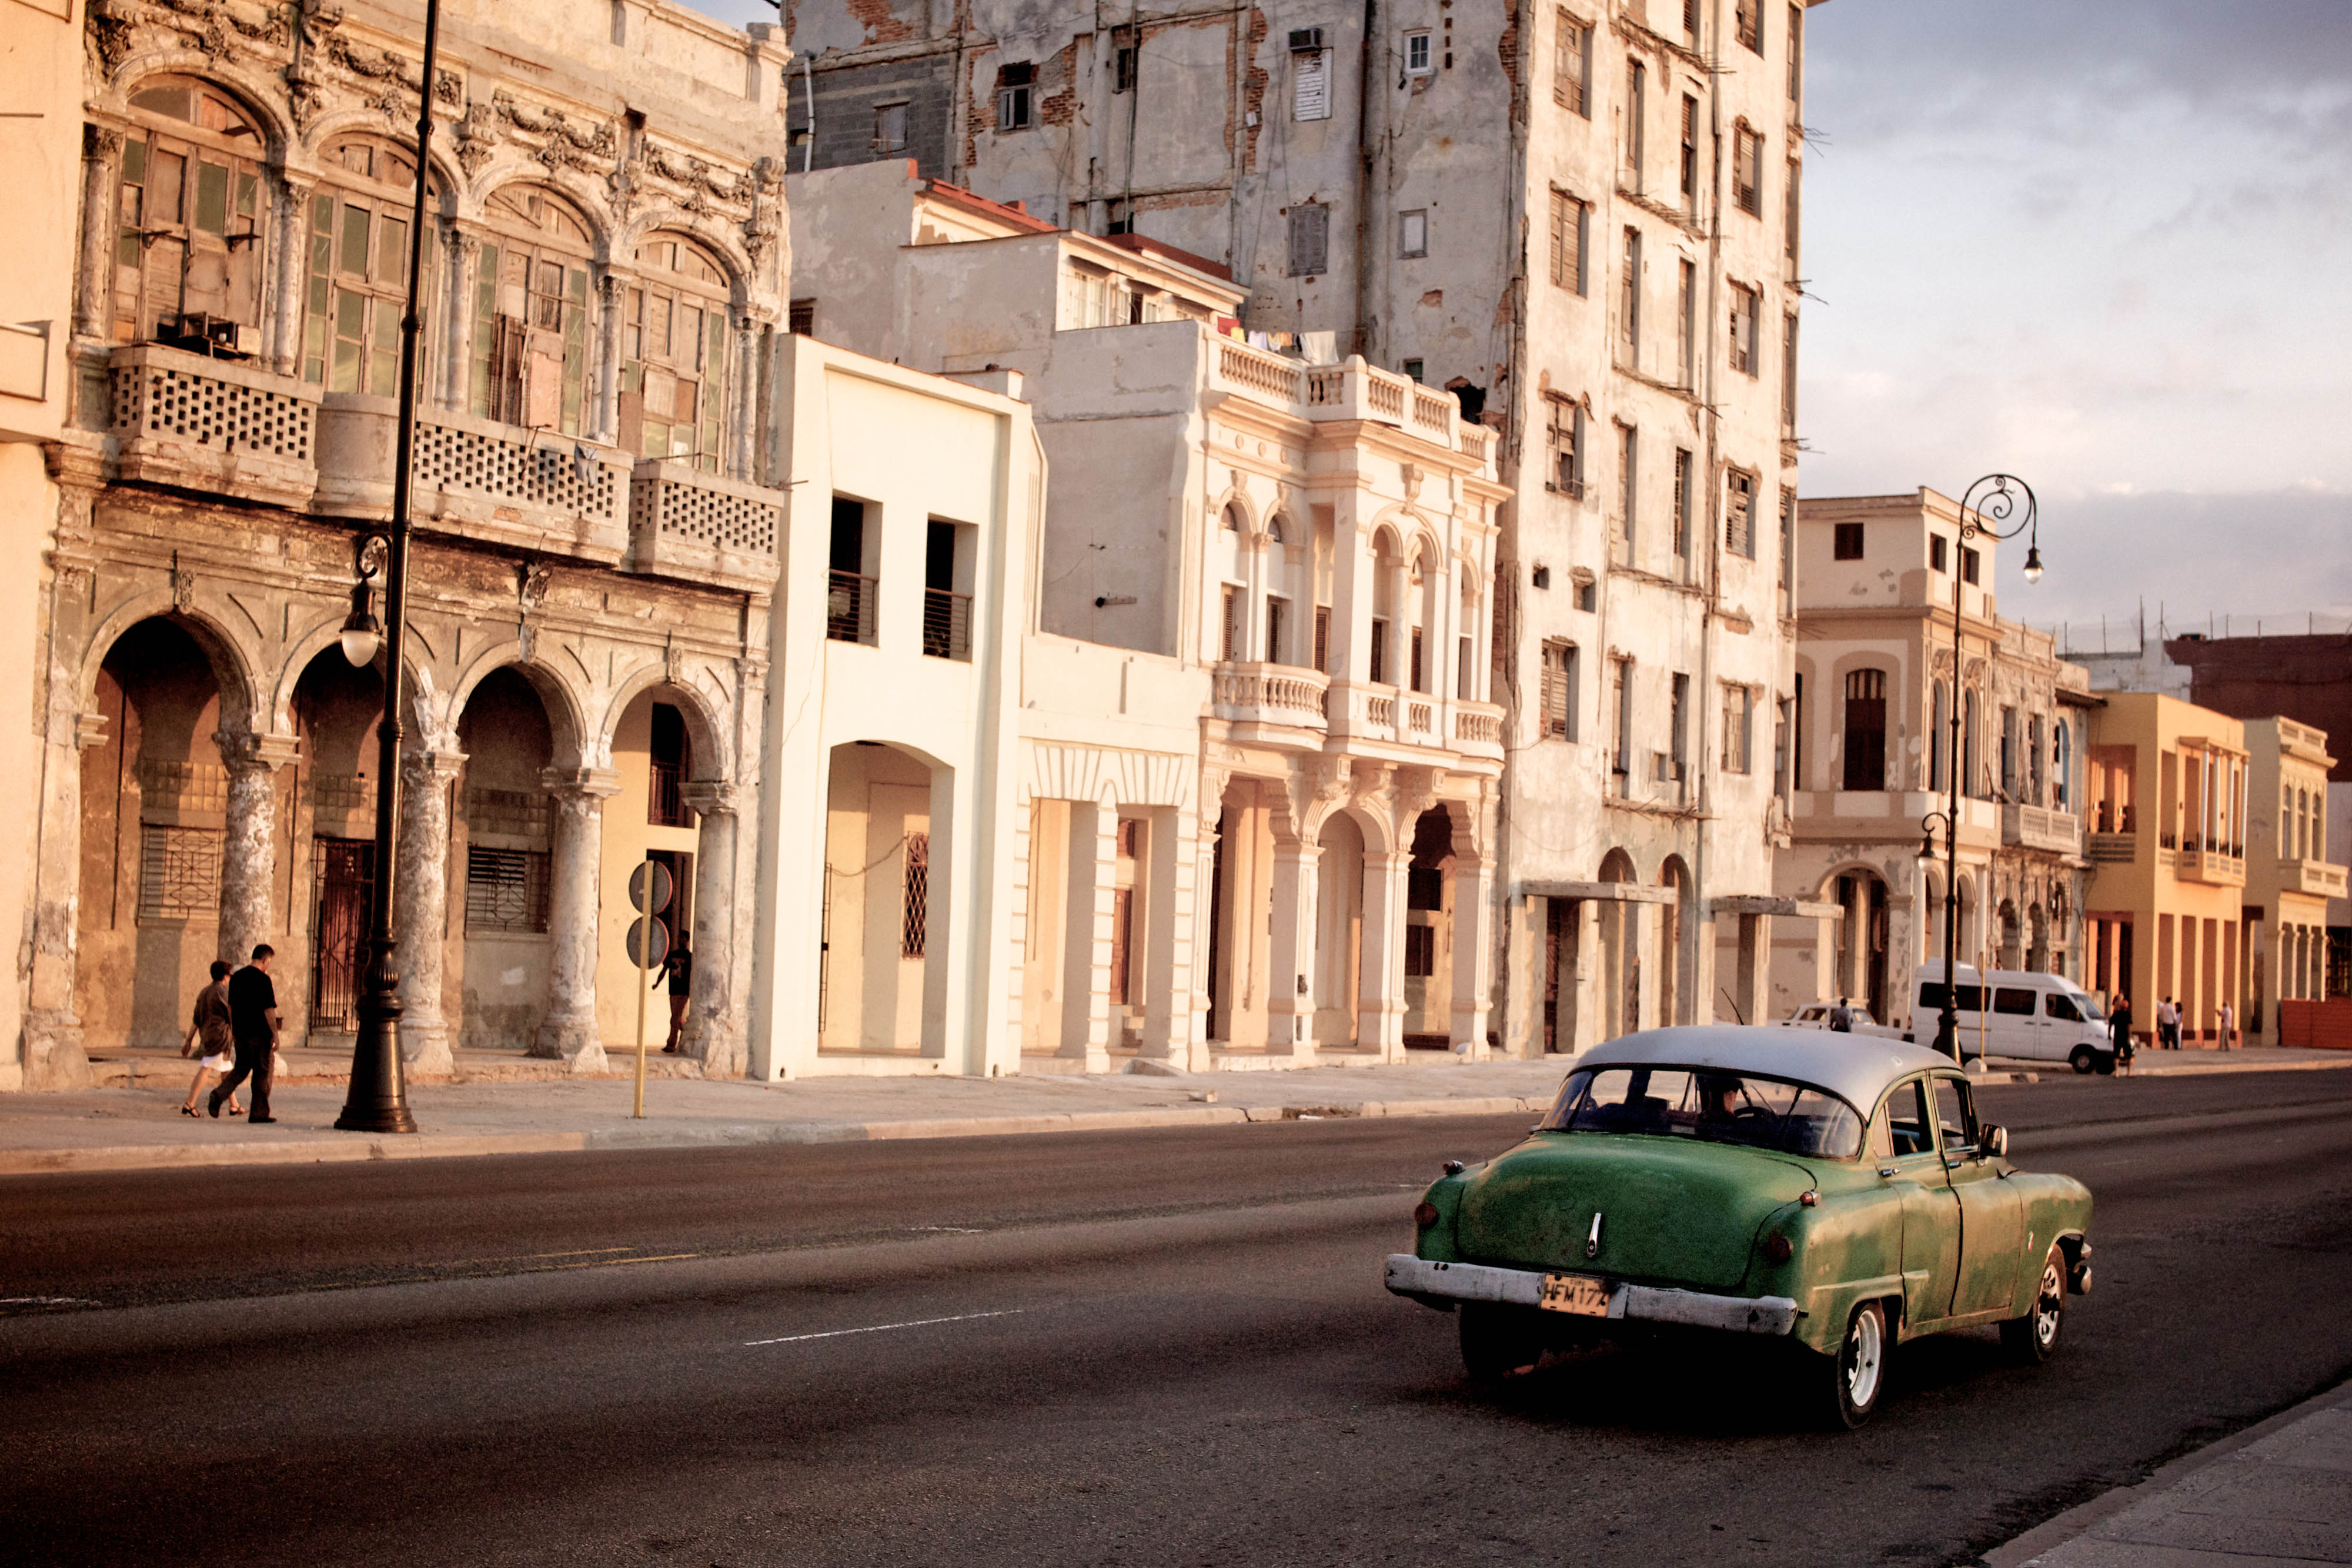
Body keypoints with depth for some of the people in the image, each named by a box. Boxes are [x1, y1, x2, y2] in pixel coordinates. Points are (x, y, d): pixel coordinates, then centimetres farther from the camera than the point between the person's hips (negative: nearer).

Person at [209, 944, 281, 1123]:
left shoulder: (236, 977, 9)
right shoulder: (262, 979, -13)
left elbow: (230, 1006, 15)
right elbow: (269, 1010, -16)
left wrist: (232, 1029, 22)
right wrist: (275, 1035, -11)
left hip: (240, 1032, 7)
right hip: (259, 1033, -7)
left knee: (242, 1068, 16)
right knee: (263, 1071, 3)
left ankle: (219, 1094, -6)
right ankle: (259, 1113, 6)